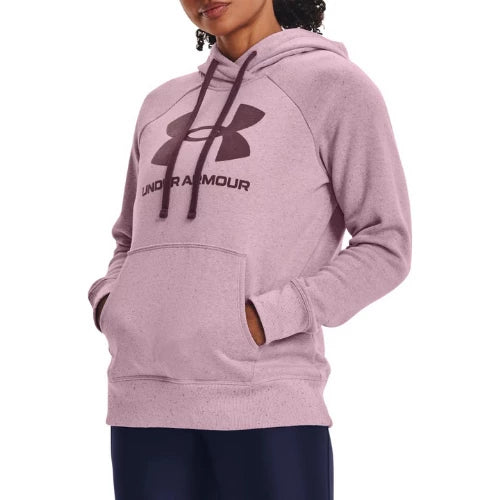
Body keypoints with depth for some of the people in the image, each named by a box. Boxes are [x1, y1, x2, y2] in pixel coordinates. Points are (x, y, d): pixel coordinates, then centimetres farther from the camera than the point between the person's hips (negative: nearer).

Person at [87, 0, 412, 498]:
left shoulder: (336, 86, 3)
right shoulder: (163, 107, 20)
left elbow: (384, 249, -1)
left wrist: (261, 321, -12)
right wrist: (112, 312, 6)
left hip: (265, 399, -5)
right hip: (148, 401, 5)